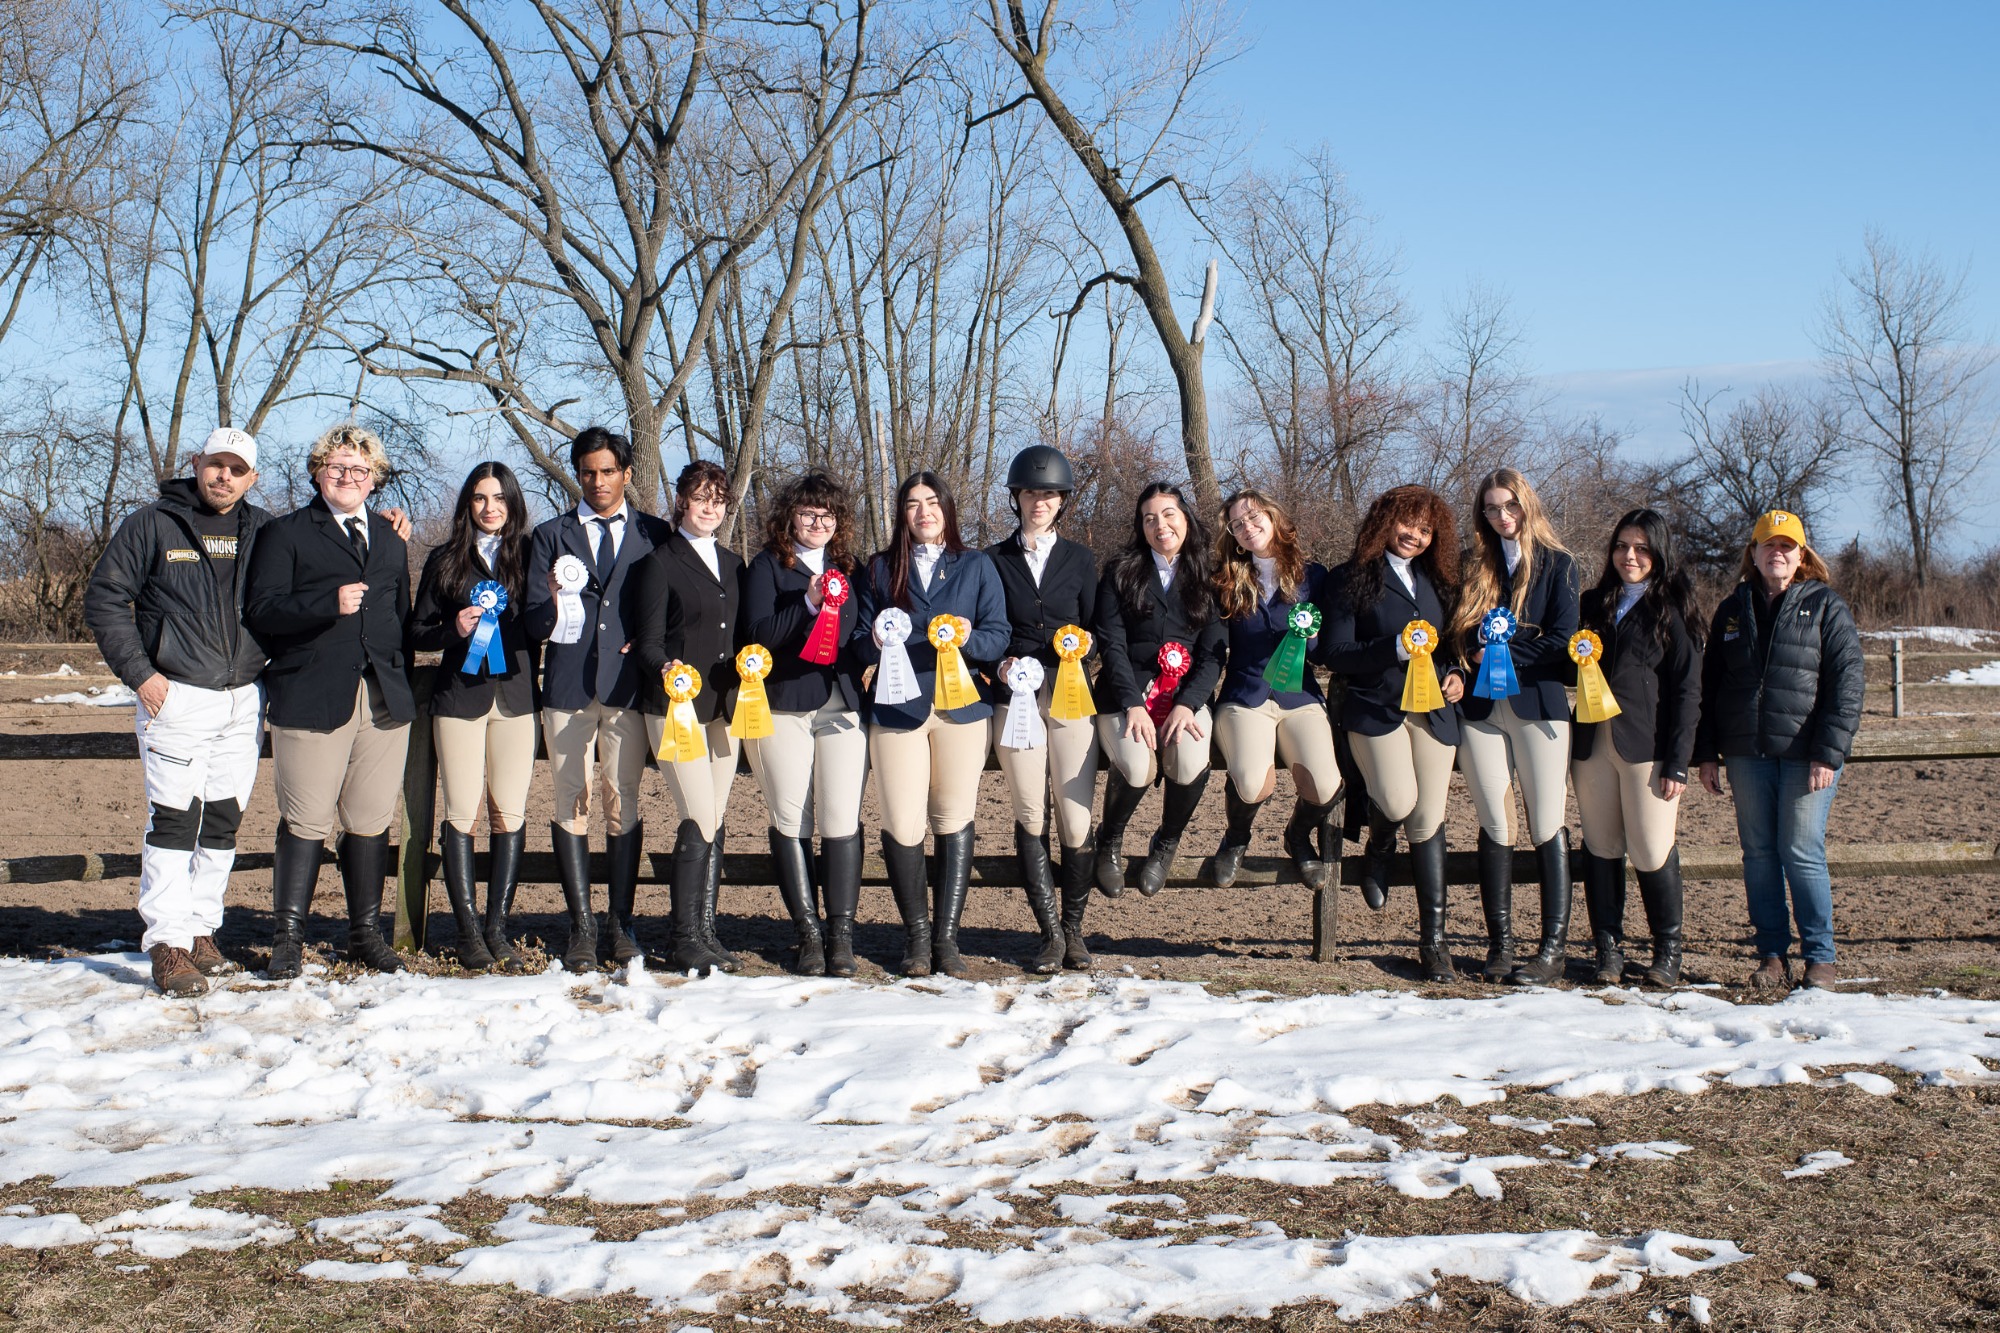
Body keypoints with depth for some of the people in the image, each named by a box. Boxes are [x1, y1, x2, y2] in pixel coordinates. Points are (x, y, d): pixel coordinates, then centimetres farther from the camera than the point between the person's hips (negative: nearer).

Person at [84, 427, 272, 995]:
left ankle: (202, 930, 20)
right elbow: (104, 598, -1)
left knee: (224, 820, 9)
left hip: (244, 702, 4)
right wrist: (139, 672, -8)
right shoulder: (153, 525, -1)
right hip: (177, 696, -4)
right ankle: (169, 945, -5)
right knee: (173, 820, -7)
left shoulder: (263, 532, 10)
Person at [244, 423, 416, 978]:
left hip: (384, 699, 4)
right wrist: (329, 604, -20)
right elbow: (261, 610, -6)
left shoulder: (391, 538, 22)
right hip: (312, 698, -4)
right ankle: (287, 939, 4)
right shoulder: (285, 534, 6)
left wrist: (403, 680, 14)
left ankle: (366, 934, 16)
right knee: (306, 822, -5)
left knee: (371, 822, 5)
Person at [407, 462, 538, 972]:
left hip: (516, 696, 1)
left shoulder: (528, 556, 9)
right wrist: (454, 630, -10)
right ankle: (468, 931, 1)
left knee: (510, 813, -2)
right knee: (462, 812, -4)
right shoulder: (445, 559, 9)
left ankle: (497, 928, 5)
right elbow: (417, 633, 8)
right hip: (460, 696, -1)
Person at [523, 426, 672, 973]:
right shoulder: (551, 536, 11)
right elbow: (533, 621, 3)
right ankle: (581, 926, 1)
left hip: (629, 684, 0)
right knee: (571, 804, -2)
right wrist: (554, 605, -18)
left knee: (624, 804, 1)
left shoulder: (653, 534, 11)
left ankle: (622, 922, 7)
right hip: (569, 685, 1)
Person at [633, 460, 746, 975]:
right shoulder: (660, 562, -2)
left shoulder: (732, 564, 17)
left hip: (724, 707, 6)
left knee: (713, 825, 7)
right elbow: (648, 641, -6)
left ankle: (706, 933, 13)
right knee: (700, 822, -12)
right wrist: (666, 669, -26)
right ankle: (686, 940, -5)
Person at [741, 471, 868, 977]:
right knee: (791, 821, -2)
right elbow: (759, 632, -6)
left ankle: (841, 935, -1)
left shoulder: (849, 569, 18)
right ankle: (808, 933, 5)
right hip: (784, 706, -2)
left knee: (841, 820, -6)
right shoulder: (767, 566, 7)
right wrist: (808, 603, -16)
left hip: (843, 706, 2)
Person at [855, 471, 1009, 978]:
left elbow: (999, 634, 3)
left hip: (960, 705, 0)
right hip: (896, 708, 0)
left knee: (954, 822, 0)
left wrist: (969, 638, -19)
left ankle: (947, 936, 7)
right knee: (902, 826, -5)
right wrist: (875, 642, -14)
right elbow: (861, 640, 9)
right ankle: (915, 933, 11)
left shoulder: (976, 566, 10)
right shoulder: (880, 568, 13)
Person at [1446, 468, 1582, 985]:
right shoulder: (1474, 567, 14)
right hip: (1481, 709, 3)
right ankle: (1500, 946, 7)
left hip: (1537, 707, -3)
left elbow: (1560, 640, -4)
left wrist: (1501, 654, -9)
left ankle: (1553, 950, -4)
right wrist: (1464, 663, -7)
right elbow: (1459, 637, 13)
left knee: (1547, 828, -5)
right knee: (1495, 829, 2)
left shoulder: (1556, 563, 5)